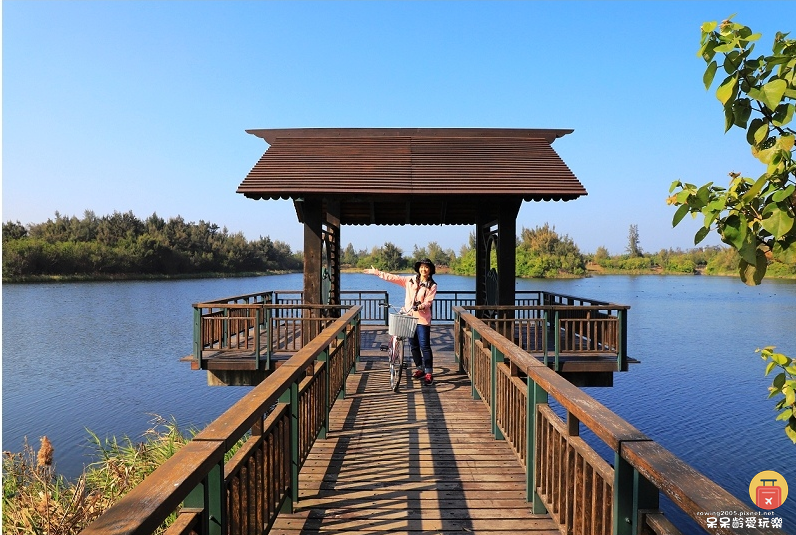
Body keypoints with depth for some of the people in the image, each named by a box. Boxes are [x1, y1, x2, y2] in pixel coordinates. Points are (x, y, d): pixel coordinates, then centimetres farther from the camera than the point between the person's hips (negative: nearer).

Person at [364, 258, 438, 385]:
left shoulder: (432, 285, -2)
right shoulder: (410, 280, 8)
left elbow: (428, 302, -9)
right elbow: (393, 278, 7)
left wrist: (419, 306, -30)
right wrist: (377, 273, 3)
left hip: (423, 319, -4)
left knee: (424, 346, -7)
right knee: (413, 345, 11)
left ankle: (429, 373, 0)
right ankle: (420, 369, 25)